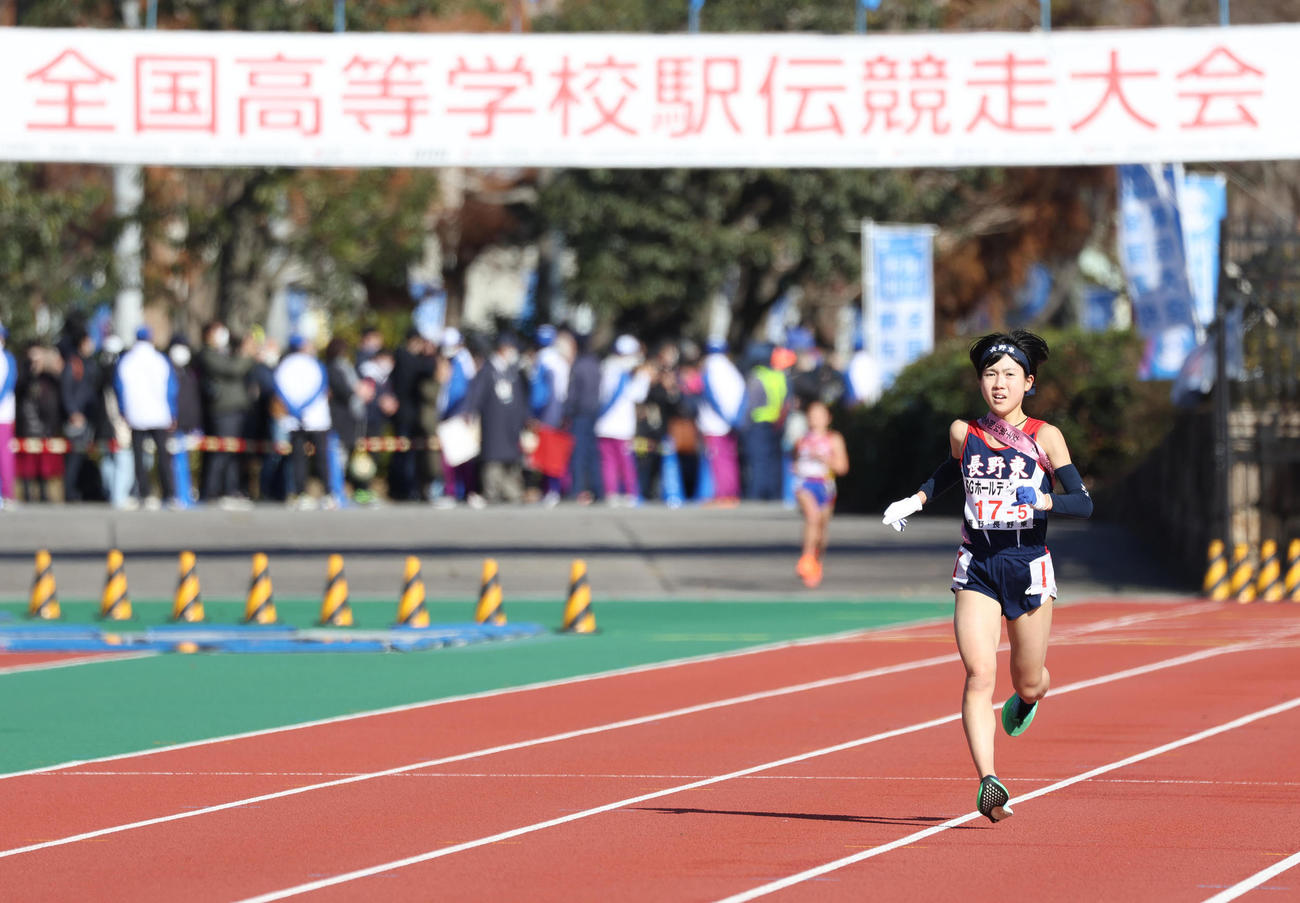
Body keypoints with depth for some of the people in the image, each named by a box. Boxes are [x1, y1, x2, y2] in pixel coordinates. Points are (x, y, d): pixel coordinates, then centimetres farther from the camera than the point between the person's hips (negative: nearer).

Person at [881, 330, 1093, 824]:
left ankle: (1027, 700, 51)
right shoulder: (963, 432, 5)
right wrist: (915, 500, 18)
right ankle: (988, 782, -25)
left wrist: (1042, 500, -26)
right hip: (976, 568, 1)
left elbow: (1083, 503, -8)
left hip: (1028, 565, -1)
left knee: (1028, 681, 11)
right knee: (980, 674, -17)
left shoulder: (1044, 437, -3)